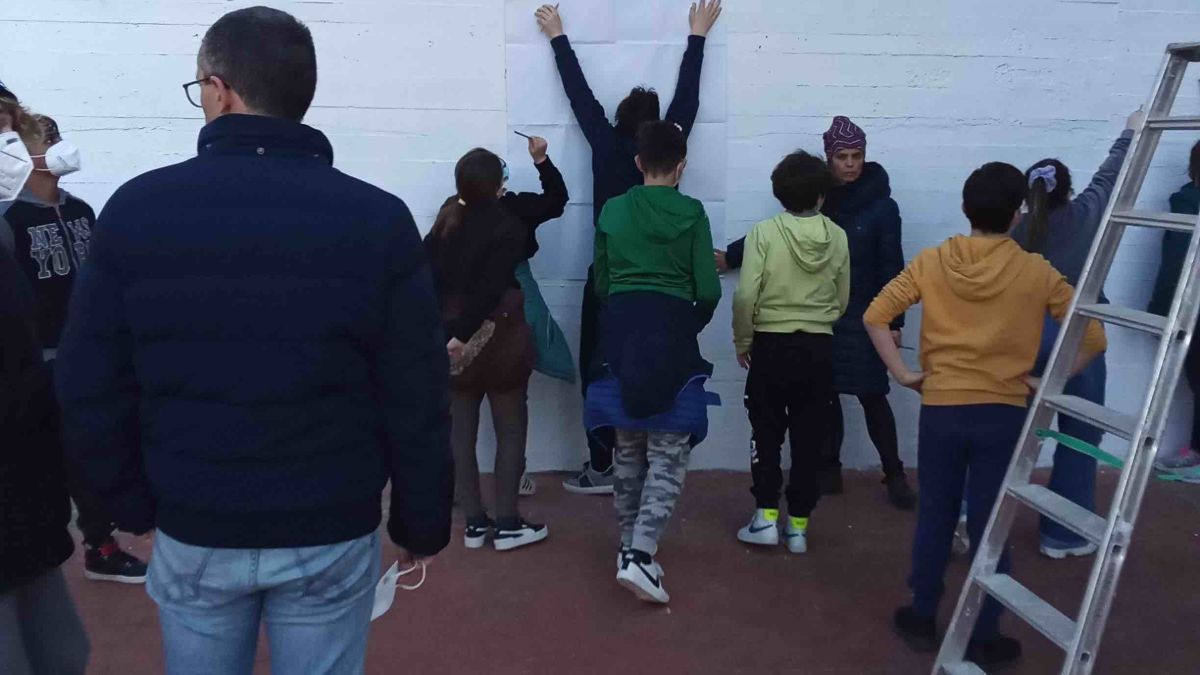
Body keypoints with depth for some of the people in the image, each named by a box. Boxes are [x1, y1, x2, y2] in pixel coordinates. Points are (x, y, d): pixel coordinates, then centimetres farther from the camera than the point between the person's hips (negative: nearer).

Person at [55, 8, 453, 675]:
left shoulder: (135, 209, -7)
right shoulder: (380, 220, -11)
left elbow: (89, 389, -3)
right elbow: (416, 401, -10)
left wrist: (134, 504, 11)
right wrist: (421, 519, 3)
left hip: (192, 533, 1)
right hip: (333, 534, -1)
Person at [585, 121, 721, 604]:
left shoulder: (612, 210, 7)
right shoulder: (691, 213, -3)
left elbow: (602, 282, 12)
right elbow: (708, 290, -4)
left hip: (619, 329, 4)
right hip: (670, 330, -4)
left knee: (628, 448, 16)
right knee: (668, 453, 2)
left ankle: (629, 546, 26)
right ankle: (640, 555, -11)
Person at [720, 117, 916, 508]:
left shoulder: (881, 206, -3)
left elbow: (892, 268, -2)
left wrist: (894, 321, -5)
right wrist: (730, 256, 15)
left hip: (863, 318, -3)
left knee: (872, 396, -2)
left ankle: (895, 476, 10)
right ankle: (828, 470, 21)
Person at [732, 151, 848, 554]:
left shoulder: (765, 232, -11)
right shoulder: (837, 237, -2)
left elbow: (745, 295, -14)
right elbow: (842, 301, 5)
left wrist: (743, 342, 0)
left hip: (772, 344, -2)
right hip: (819, 348, 2)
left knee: (766, 433, 12)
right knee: (808, 438, 10)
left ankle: (766, 517, 9)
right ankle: (798, 525, 15)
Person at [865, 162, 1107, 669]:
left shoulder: (931, 262, -2)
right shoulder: (1036, 272, -5)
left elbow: (875, 316, -6)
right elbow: (1093, 337, -6)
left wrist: (902, 372, -1)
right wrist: (1047, 383, 1)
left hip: (940, 410, 1)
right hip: (1003, 414, -1)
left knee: (934, 518, 16)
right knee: (990, 526, 9)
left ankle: (921, 620, 28)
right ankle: (983, 639, 20)